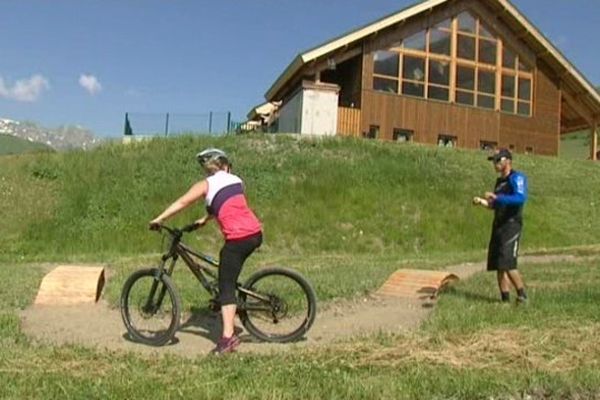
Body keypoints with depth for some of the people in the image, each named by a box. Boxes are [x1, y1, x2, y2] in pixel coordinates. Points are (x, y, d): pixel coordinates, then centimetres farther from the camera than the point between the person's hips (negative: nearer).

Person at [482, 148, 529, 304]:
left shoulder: (517, 178, -7)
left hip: (511, 226, -9)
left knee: (508, 264, -15)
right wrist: (484, 202, 11)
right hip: (498, 226, 9)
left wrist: (497, 198, -26)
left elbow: (521, 198, -25)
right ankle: (505, 299, 11)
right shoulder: (499, 181, 20)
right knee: (498, 265, 5)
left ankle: (522, 295, 0)